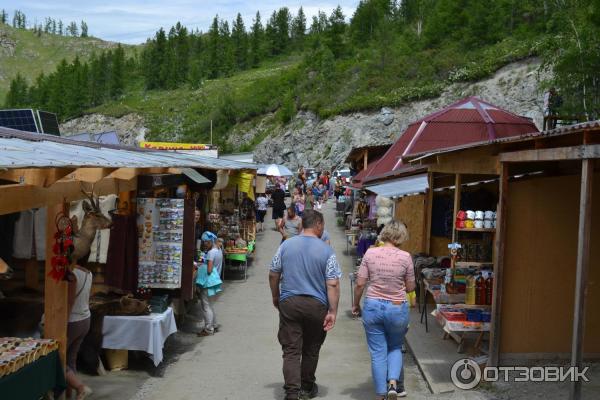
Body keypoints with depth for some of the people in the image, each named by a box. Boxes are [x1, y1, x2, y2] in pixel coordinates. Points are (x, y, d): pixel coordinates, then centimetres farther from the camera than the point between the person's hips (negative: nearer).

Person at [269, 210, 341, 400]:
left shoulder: (286, 245, 0)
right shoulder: (326, 251, -7)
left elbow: (273, 274, 6)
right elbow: (333, 284, -11)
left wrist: (276, 297, 21)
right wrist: (332, 312, -7)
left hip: (288, 303, 1)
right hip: (316, 305, -1)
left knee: (291, 350, 2)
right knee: (311, 349, 16)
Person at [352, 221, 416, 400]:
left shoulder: (370, 253, -6)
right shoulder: (405, 257, -9)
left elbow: (360, 284, -5)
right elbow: (410, 287, -1)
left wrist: (355, 304, 9)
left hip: (373, 307, 1)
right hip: (397, 309, 0)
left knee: (378, 353, 10)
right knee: (395, 348, 22)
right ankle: (393, 383, 3)